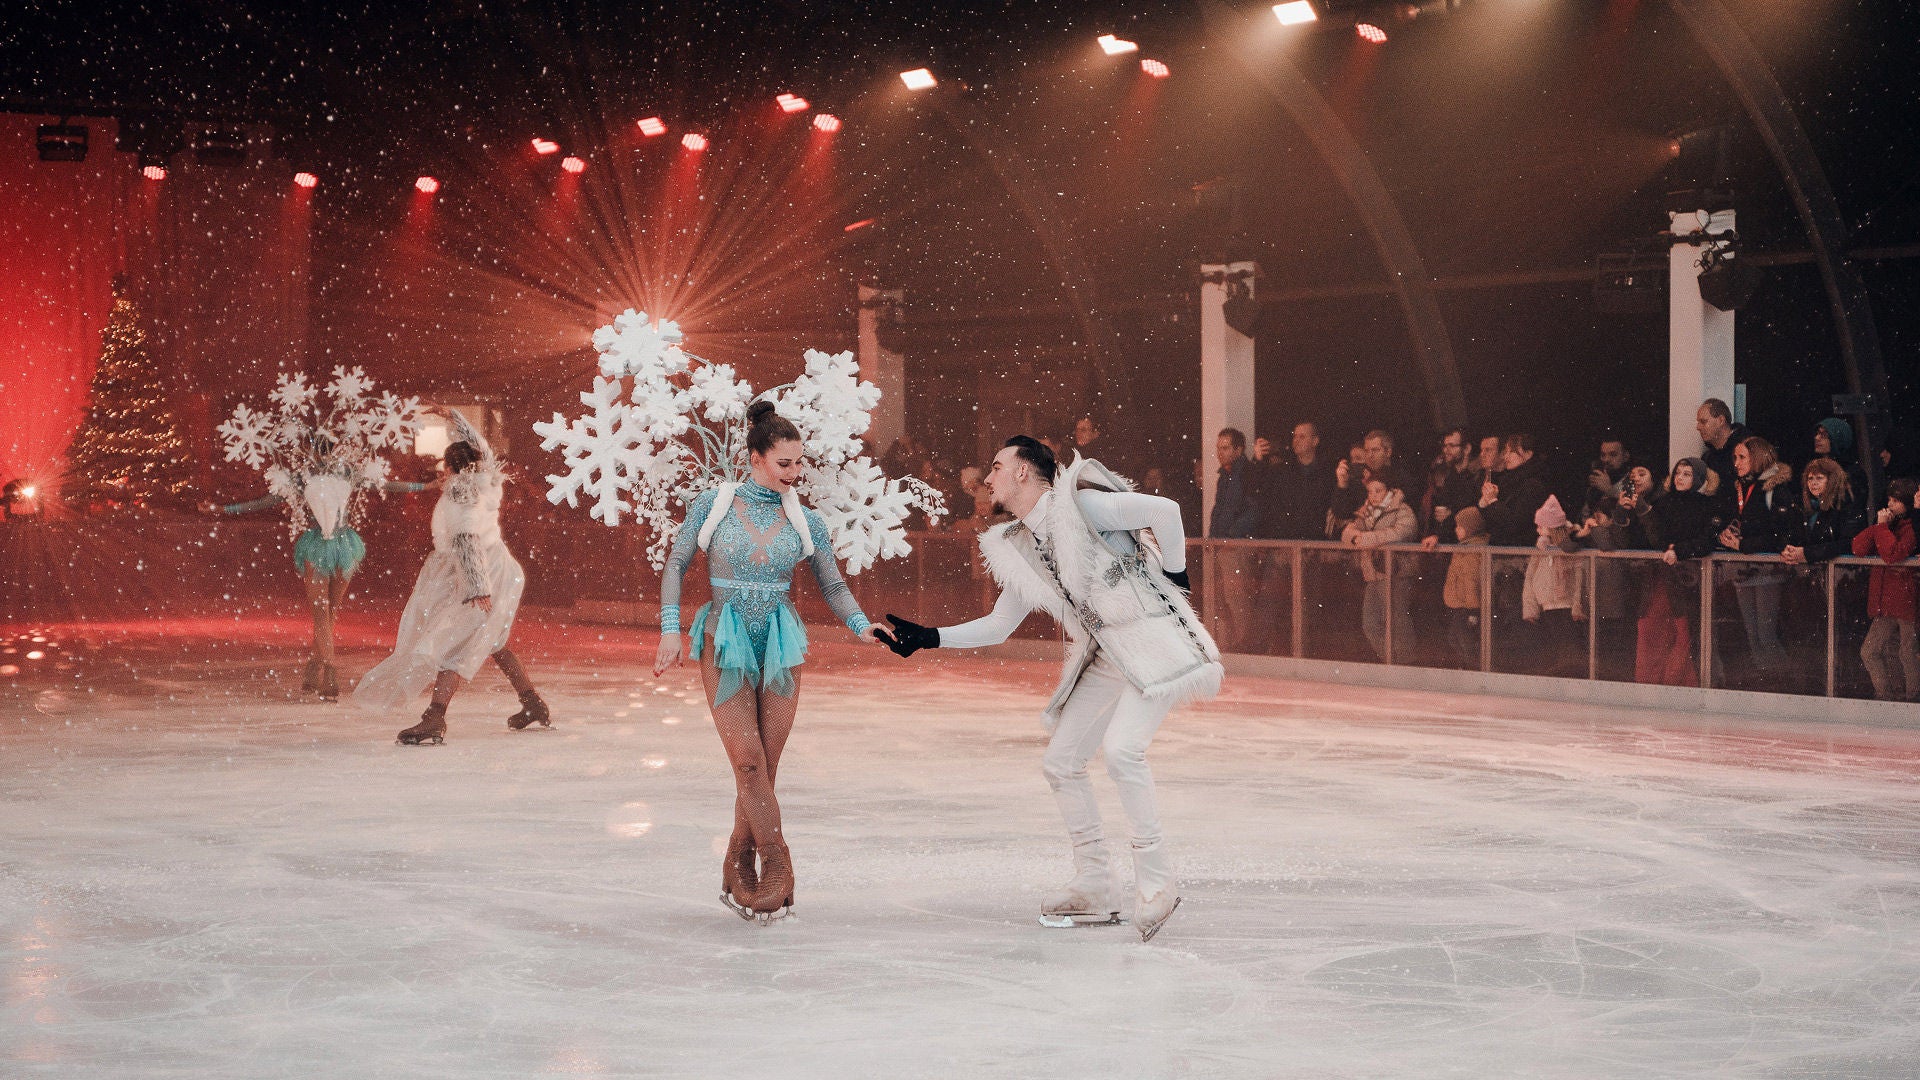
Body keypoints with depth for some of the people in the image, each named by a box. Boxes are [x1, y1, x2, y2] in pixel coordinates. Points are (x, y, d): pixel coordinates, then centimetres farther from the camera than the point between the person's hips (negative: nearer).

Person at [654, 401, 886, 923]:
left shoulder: (806, 521, 3)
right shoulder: (713, 505, -2)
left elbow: (833, 586, 9)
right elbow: (676, 565, 5)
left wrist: (863, 626, -7)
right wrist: (670, 629, -3)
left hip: (781, 645, 2)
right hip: (725, 641, -2)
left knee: (763, 767, 0)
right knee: (748, 760, -13)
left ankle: (738, 874, 13)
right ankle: (778, 870, -9)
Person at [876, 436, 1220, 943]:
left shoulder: (1079, 505, -14)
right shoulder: (1019, 548, 11)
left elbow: (1165, 511, -18)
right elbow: (998, 626, 17)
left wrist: (1172, 577, -7)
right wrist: (929, 637, 8)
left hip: (1155, 641, -9)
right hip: (1105, 657, 9)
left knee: (1121, 747, -25)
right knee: (1061, 761, 7)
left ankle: (1156, 879, -13)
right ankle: (1094, 889, 16)